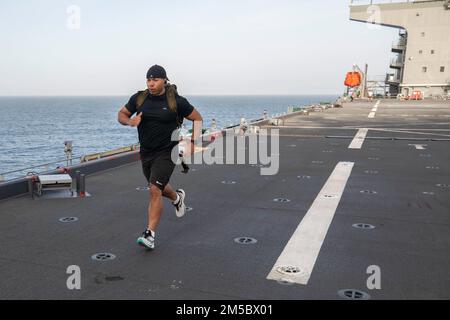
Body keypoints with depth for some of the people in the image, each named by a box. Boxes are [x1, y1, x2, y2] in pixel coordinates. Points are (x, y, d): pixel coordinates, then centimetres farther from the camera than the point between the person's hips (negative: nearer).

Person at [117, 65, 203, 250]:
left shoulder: (176, 101, -10)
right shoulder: (139, 98, -1)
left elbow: (197, 118, 1)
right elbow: (121, 114, 10)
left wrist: (192, 141, -8)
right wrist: (130, 121, -14)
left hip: (167, 152, -5)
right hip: (146, 152, 5)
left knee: (155, 190, -16)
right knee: (158, 188, 22)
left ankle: (150, 234, -9)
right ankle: (177, 197, 56)